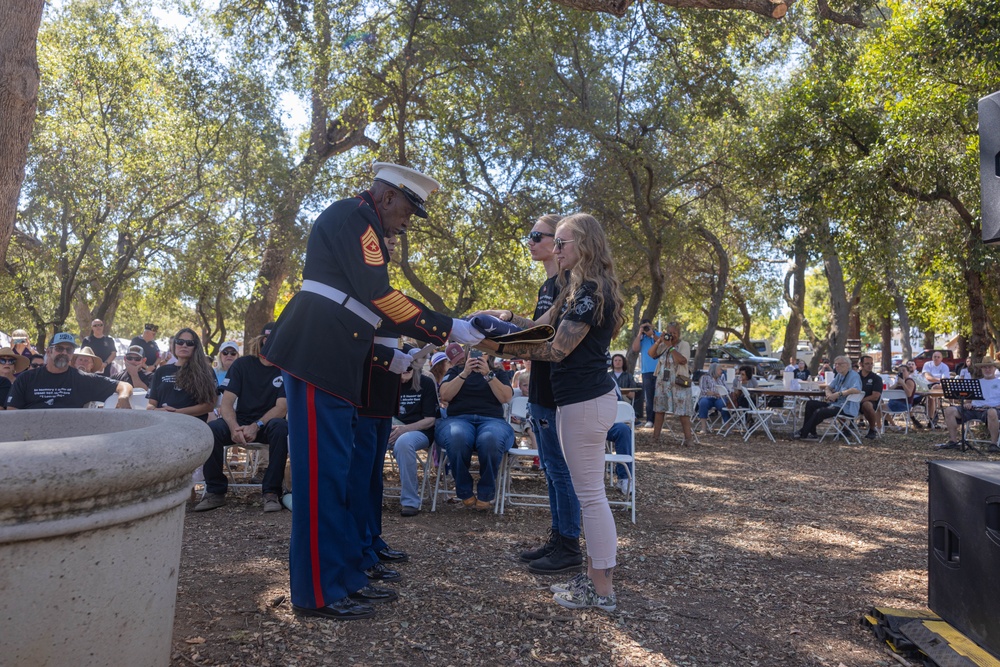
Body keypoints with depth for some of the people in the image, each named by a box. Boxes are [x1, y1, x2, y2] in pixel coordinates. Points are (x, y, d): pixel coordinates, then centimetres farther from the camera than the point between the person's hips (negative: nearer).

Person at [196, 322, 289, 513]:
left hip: (268, 423, -1)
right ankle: (215, 491, -12)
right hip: (240, 421, 2)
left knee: (280, 427, -36)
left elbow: (281, 407, -10)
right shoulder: (242, 364, 2)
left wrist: (256, 426, -27)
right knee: (210, 429, -28)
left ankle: (271, 492, -26)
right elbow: (226, 402, -6)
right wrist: (234, 427, -26)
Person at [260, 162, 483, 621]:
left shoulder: (359, 228, 26)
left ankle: (344, 575, 21)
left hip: (334, 363, 10)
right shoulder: (353, 214, -5)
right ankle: (319, 592, 2)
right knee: (323, 471, -6)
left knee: (338, 472, 12)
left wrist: (388, 356, 17)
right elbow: (379, 295, -16)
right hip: (317, 357, -10)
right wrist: (448, 330, -12)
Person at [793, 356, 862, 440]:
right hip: (835, 403, 10)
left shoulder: (854, 375, -13)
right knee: (810, 404, 3)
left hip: (846, 408, -10)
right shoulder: (840, 375, 17)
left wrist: (838, 394, -30)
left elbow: (857, 390, -32)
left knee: (819, 412, -29)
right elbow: (829, 387, 22)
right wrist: (829, 393, -3)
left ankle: (803, 434, -14)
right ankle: (811, 433, -2)